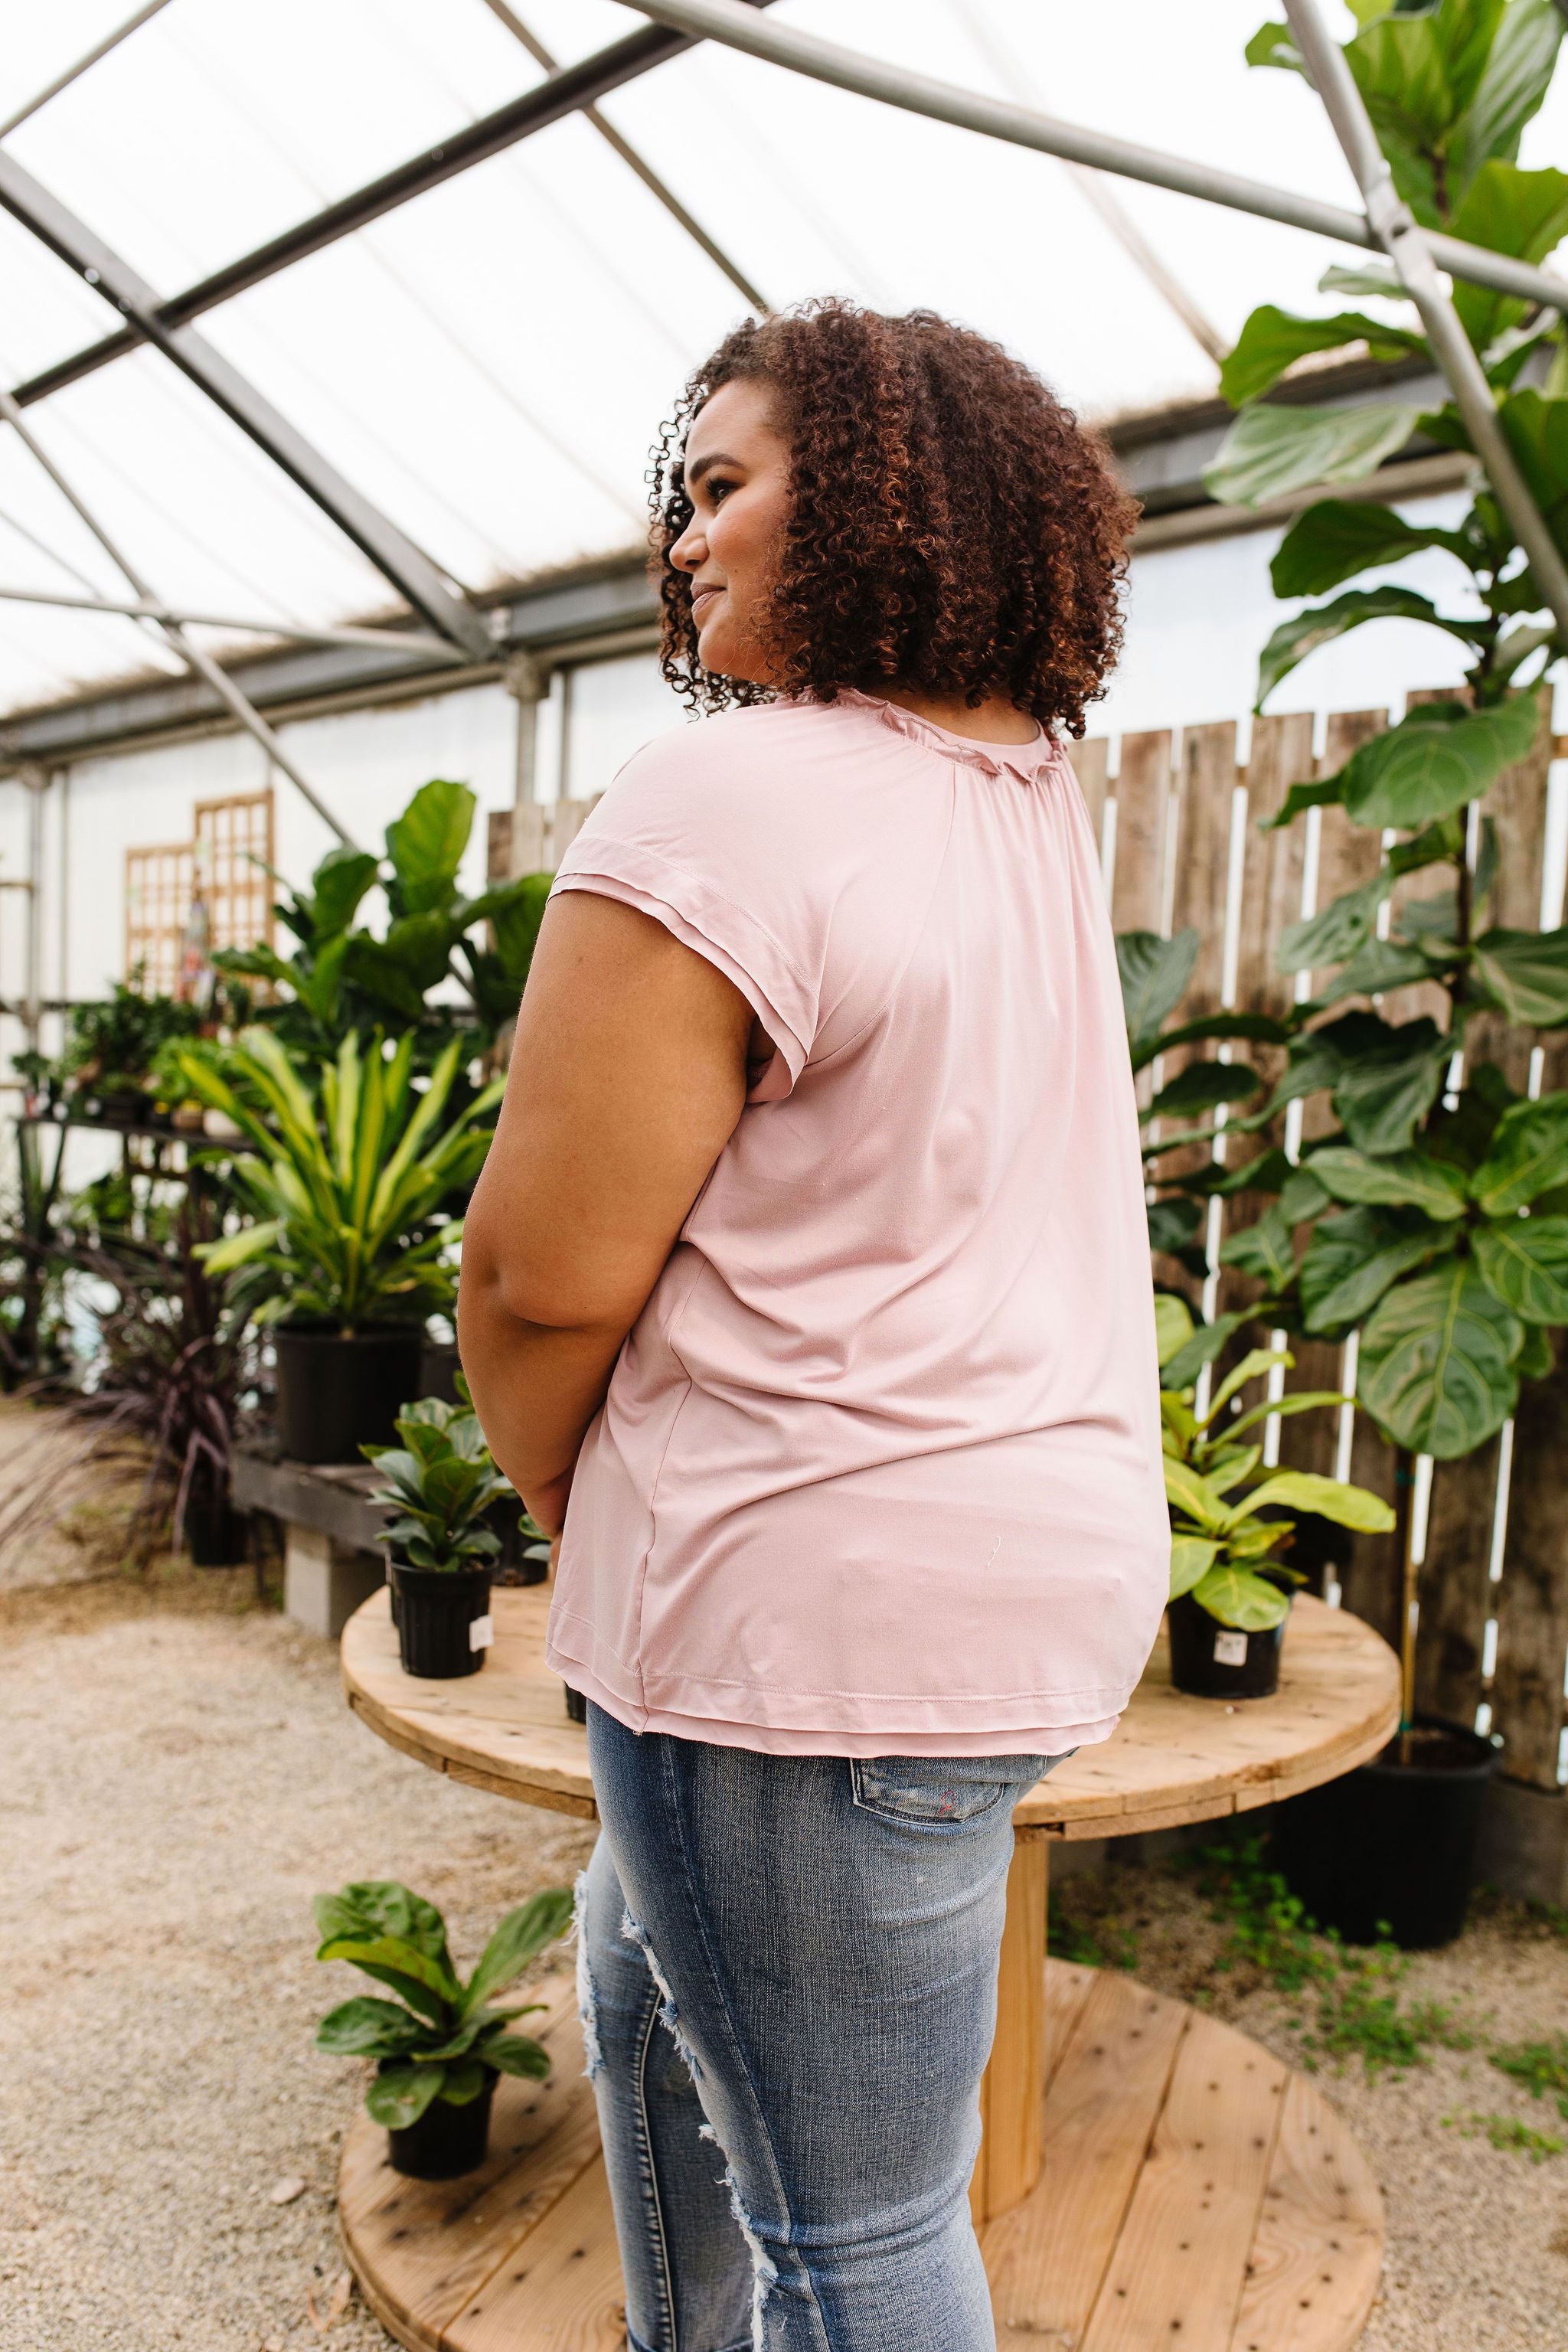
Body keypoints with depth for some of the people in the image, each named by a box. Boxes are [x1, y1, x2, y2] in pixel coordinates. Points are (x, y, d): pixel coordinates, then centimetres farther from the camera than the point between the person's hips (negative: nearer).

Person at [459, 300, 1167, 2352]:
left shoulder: (724, 802, -19)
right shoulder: (1040, 799, 9)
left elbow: (549, 1267, -17)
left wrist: (559, 1498, -1)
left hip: (829, 1604, -10)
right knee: (650, 1977, 29)